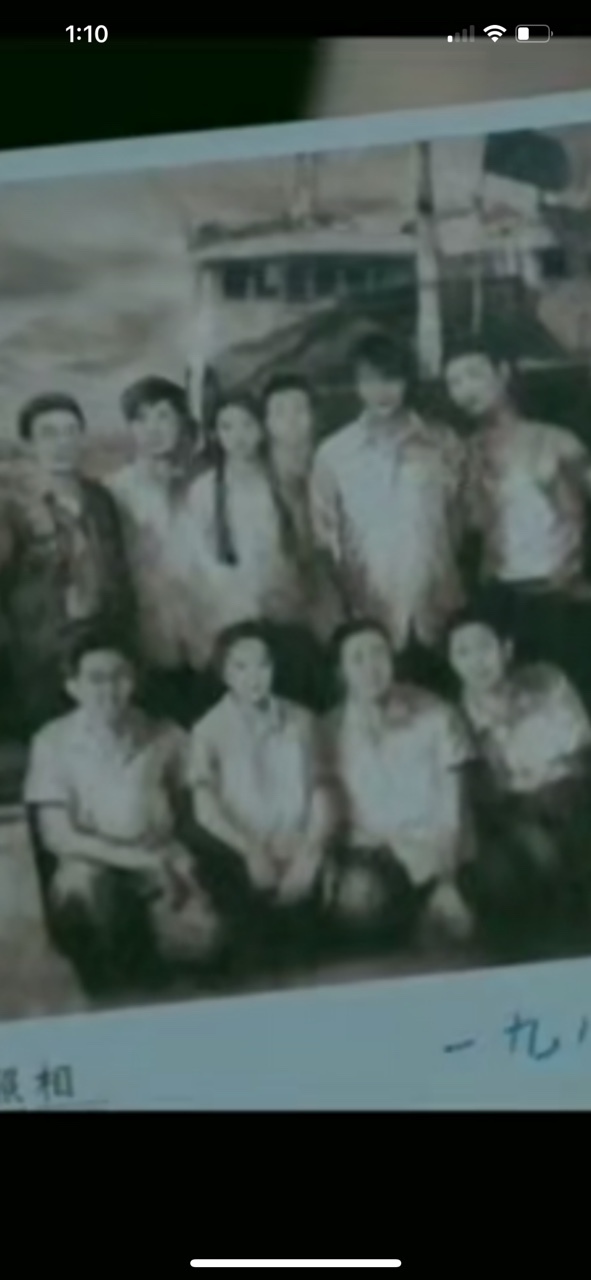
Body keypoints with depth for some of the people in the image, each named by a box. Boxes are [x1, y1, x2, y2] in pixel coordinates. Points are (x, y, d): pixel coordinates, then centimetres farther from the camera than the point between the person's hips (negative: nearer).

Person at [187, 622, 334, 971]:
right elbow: (206, 809, -5)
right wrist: (251, 851, -17)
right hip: (239, 854, -2)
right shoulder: (209, 730, 4)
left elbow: (320, 795, 6)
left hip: (296, 853, 2)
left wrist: (310, 852, -9)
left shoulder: (301, 721, 11)